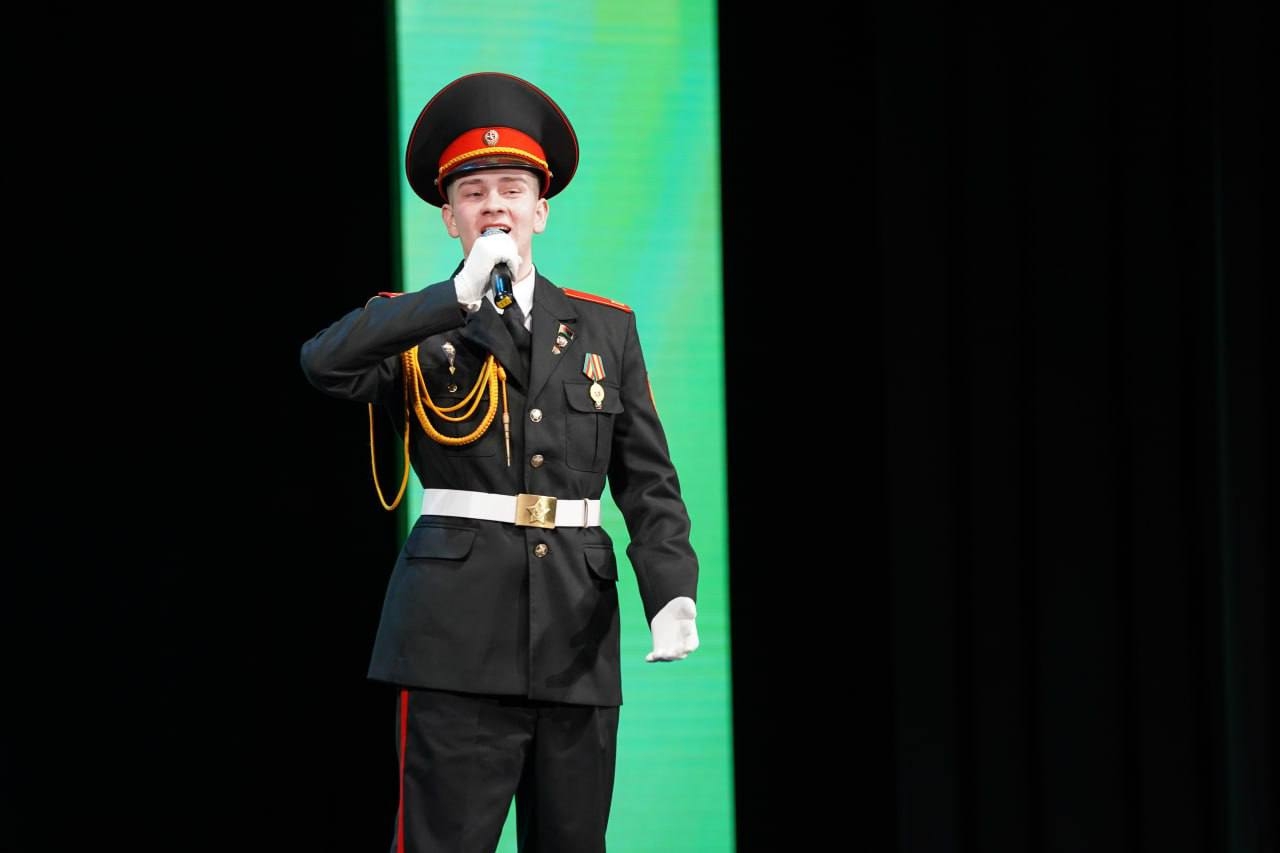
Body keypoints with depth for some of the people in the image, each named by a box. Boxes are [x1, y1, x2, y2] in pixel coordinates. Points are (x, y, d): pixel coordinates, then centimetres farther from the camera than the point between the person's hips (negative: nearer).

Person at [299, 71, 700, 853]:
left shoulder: (606, 330, 14)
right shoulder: (416, 329, 6)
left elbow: (649, 480, 9)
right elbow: (325, 362, -16)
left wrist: (672, 591, -8)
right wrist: (462, 295, -21)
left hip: (579, 634, 3)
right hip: (460, 631, -3)